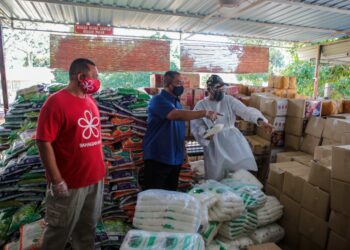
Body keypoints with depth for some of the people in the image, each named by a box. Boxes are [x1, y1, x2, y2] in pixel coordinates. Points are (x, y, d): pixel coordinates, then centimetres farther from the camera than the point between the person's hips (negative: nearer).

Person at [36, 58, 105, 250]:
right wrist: (57, 181, -18)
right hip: (70, 183, -6)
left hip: (95, 179, 7)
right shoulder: (56, 102, -16)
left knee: (87, 228, 22)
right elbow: (43, 142, -18)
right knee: (60, 232, 14)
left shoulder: (90, 101, 7)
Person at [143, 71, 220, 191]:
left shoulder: (176, 102, 13)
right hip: (158, 158, -8)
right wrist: (204, 113, -32)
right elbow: (177, 115, -32)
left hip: (175, 158, 8)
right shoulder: (158, 100, -14)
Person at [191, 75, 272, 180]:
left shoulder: (229, 100, 0)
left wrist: (260, 119, -31)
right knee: (216, 176, 5)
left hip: (232, 138, 2)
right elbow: (196, 126, -2)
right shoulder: (201, 105, -1)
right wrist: (205, 134, -23)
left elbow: (245, 110, -13)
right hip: (213, 143, -1)